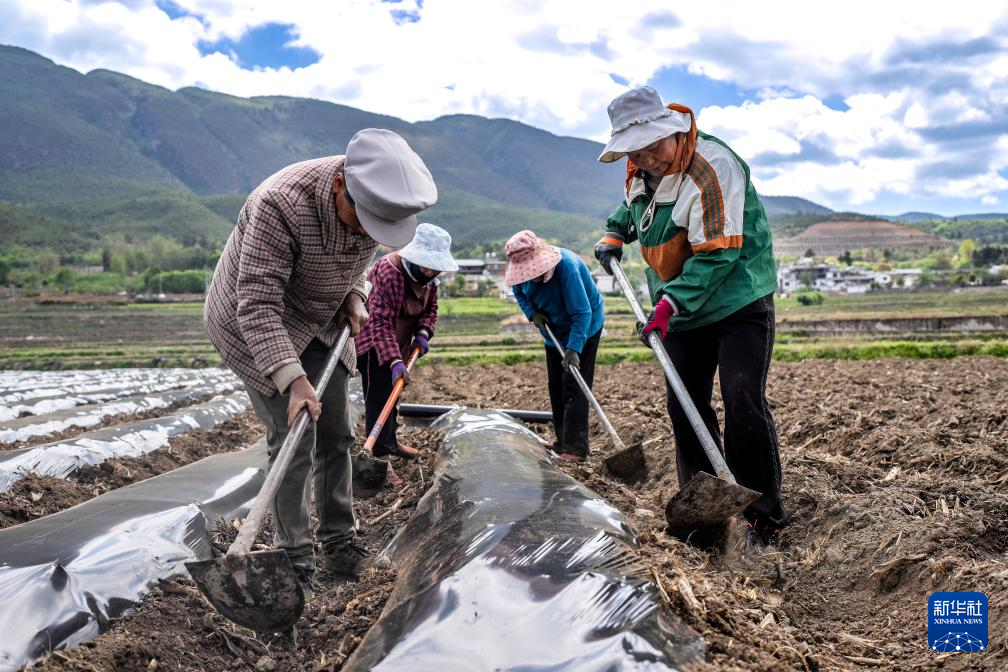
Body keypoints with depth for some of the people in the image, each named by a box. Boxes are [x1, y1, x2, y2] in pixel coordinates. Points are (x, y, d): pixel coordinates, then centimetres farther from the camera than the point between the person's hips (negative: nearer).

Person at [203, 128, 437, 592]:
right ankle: (294, 556, 7)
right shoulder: (280, 205, -37)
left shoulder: (370, 199, -14)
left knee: (337, 433, 8)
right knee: (293, 438, -10)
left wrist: (353, 295, -7)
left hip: (320, 323, 7)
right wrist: (293, 379, -43)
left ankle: (338, 539, 24)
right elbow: (257, 305, -36)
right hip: (254, 325, -6)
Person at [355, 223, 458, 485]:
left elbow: (431, 308, 7)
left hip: (398, 342, 8)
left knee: (392, 393, 21)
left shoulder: (428, 276, -5)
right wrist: (394, 361, -44)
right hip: (372, 344, -8)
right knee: (378, 397, -9)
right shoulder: (388, 272, -32)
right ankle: (380, 457, -5)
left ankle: (390, 441, 39)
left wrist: (423, 333, -14)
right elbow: (380, 322, -37)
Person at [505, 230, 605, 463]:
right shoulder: (523, 268, -15)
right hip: (554, 330, 7)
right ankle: (563, 441, 22)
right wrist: (532, 313, -11)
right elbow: (519, 291, 8)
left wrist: (573, 348, -44)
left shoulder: (566, 266, -36)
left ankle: (575, 448, -11)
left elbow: (582, 313, -36)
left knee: (573, 386, -12)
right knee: (555, 386, 11)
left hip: (583, 328, -7)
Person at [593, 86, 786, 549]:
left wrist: (670, 303, -30)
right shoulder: (639, 171, 2)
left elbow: (717, 254, -27)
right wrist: (614, 235, 12)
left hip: (738, 304, -7)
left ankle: (765, 516, -2)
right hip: (682, 309, 8)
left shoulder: (712, 167, -24)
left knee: (743, 406, -13)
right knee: (684, 404, 8)